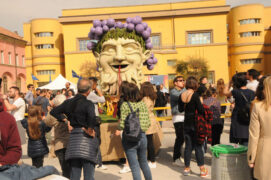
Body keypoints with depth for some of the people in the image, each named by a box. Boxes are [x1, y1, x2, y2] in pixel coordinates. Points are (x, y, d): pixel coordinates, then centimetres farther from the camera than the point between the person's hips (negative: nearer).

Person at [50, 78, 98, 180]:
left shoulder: (68, 102, 7)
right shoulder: (88, 104, -11)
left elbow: (53, 112, 16)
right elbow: (92, 118, -29)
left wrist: (66, 120, 10)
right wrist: (90, 130, -13)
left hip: (73, 138, 6)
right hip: (86, 139, -6)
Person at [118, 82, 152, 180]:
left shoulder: (125, 105, -11)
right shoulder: (143, 104, 2)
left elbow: (122, 125, -16)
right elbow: (148, 123, 2)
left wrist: (118, 125, 5)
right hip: (142, 136, 5)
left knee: (135, 166, 5)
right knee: (144, 163, 25)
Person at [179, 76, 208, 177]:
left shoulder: (181, 95, 1)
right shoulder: (195, 95, -15)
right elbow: (201, 111, -16)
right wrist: (201, 102, 0)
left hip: (186, 124, 5)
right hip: (196, 123, -4)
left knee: (188, 146, 13)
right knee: (198, 146, 4)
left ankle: (187, 168, 21)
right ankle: (202, 170, 11)